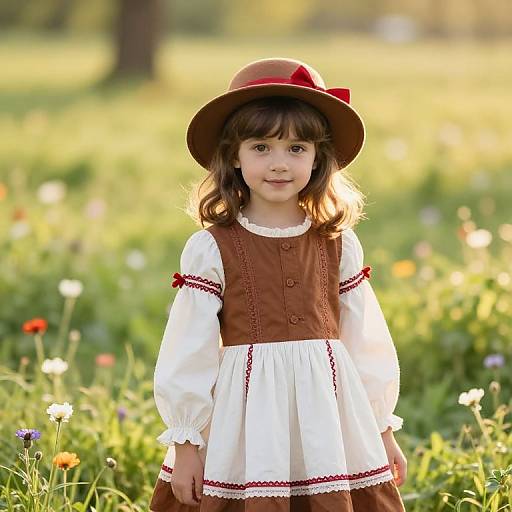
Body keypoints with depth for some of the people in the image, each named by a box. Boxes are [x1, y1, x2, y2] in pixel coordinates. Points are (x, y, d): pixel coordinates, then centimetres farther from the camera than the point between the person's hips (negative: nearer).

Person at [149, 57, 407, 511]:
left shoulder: (339, 245, 5)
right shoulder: (212, 248, -4)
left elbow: (366, 341, 11)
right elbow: (189, 350, -3)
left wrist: (383, 432, 13)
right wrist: (184, 443, -2)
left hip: (328, 414, 2)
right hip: (247, 414, -2)